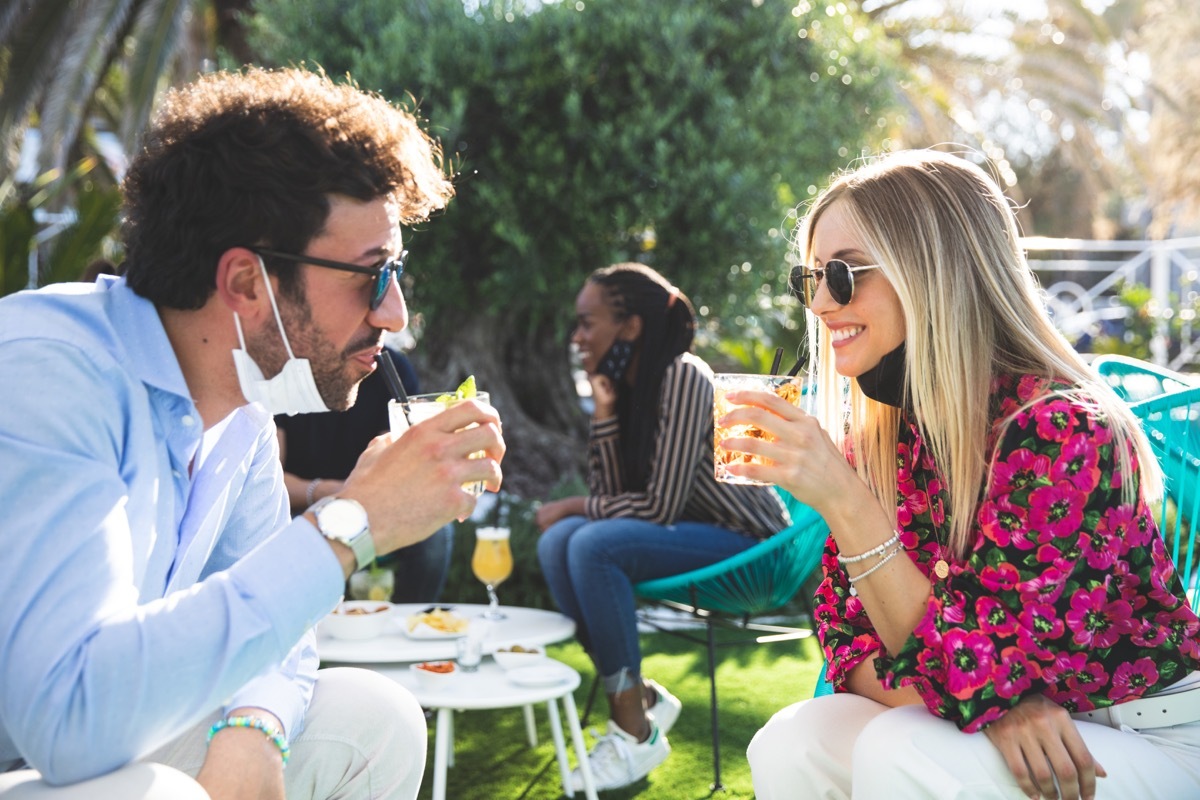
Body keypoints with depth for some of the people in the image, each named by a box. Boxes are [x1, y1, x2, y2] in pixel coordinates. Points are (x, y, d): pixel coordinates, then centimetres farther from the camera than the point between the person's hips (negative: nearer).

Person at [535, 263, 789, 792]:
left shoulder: (683, 377, -20)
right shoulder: (624, 385, 5)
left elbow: (659, 507, -23)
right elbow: (614, 497, 0)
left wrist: (574, 506, -11)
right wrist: (604, 414, -9)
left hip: (745, 543, -8)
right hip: (691, 534, 8)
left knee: (592, 546, -27)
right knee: (556, 542, -13)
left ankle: (636, 733, -15)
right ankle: (640, 697, -6)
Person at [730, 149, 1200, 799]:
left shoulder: (1064, 432, -23)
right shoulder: (876, 436, -2)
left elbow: (971, 672, -26)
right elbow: (849, 634, -2)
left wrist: (842, 499, -33)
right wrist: (992, 703, -21)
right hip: (978, 728, 6)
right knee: (787, 747, -16)